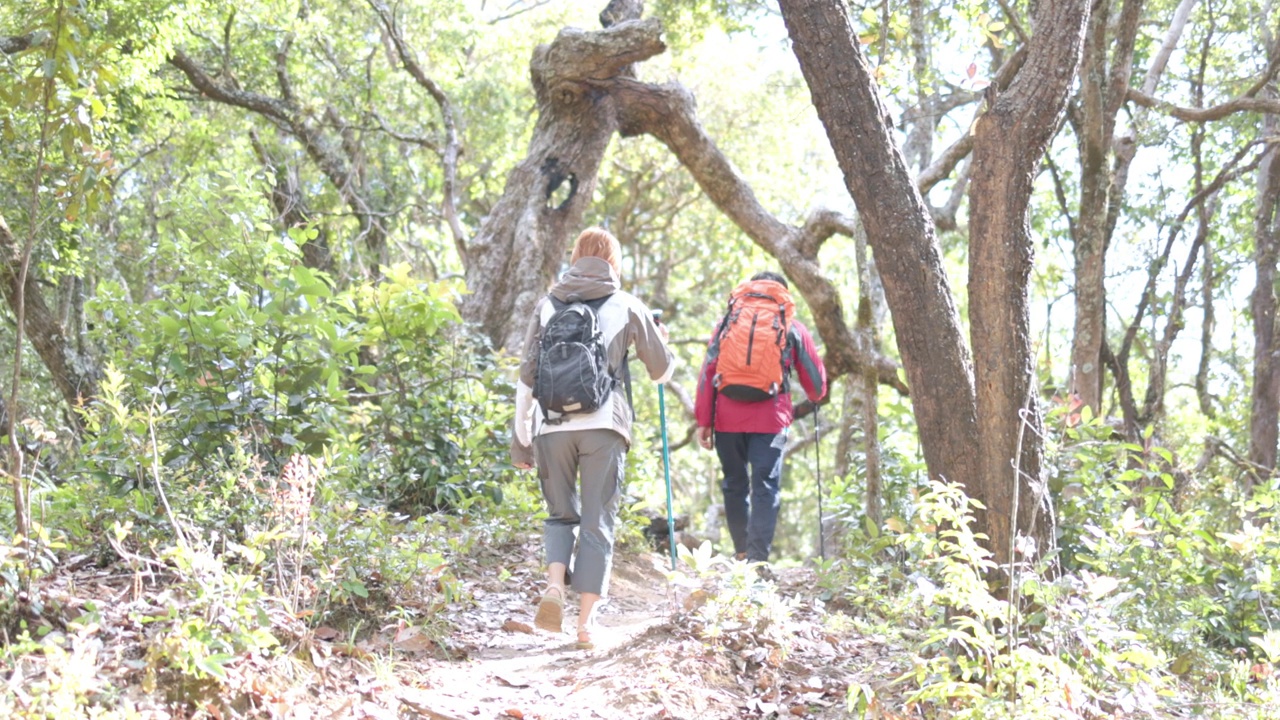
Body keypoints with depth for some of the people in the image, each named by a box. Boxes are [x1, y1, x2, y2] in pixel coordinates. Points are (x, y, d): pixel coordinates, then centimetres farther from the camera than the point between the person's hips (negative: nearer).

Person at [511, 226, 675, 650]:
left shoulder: (548, 305, 13)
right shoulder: (627, 306, 10)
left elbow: (526, 376, 8)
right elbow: (662, 371, 18)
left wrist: (520, 438, 12)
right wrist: (662, 343, 40)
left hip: (552, 425, 2)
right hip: (604, 425, -1)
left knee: (560, 514, 17)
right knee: (598, 522, 5)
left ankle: (554, 586, -7)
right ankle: (586, 620, 3)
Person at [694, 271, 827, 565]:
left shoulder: (727, 323, 13)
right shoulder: (792, 328, 11)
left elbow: (707, 372, 4)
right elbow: (815, 381, 16)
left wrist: (703, 420, 5)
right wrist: (815, 397, 39)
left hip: (727, 417, 2)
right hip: (770, 419, -2)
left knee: (735, 485, 15)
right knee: (765, 488, -3)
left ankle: (741, 554, 22)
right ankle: (757, 558, -14)